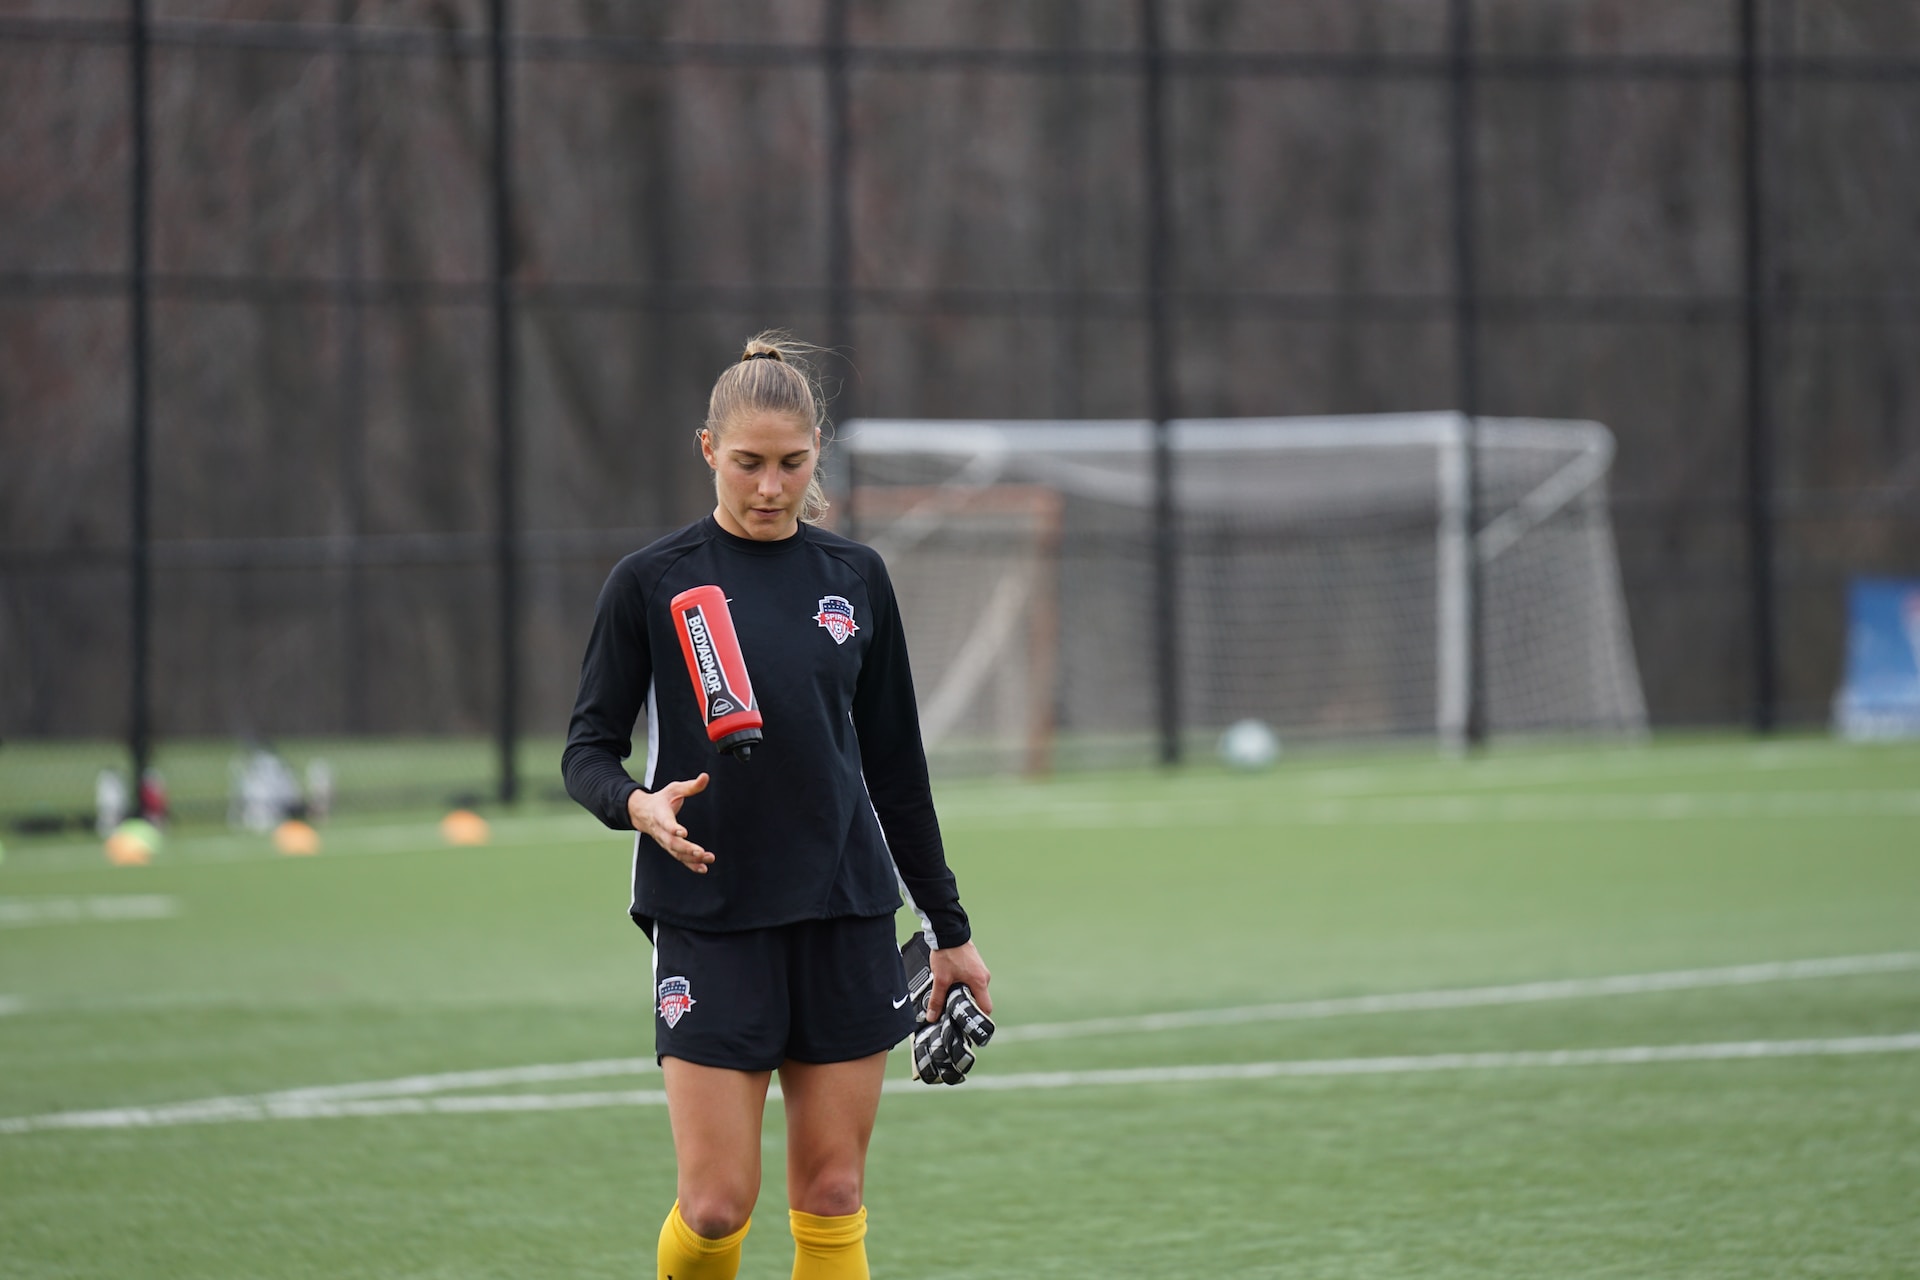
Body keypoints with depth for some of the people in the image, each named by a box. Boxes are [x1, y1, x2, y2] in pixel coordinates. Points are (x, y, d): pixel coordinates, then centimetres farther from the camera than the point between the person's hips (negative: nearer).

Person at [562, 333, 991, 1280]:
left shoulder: (855, 579, 8)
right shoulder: (650, 582, -2)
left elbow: (897, 766, 14)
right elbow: (588, 749, 0)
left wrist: (949, 928, 15)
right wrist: (638, 804, -23)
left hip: (845, 918, 3)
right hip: (709, 924, -3)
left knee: (833, 1197, 2)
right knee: (715, 1203, -8)